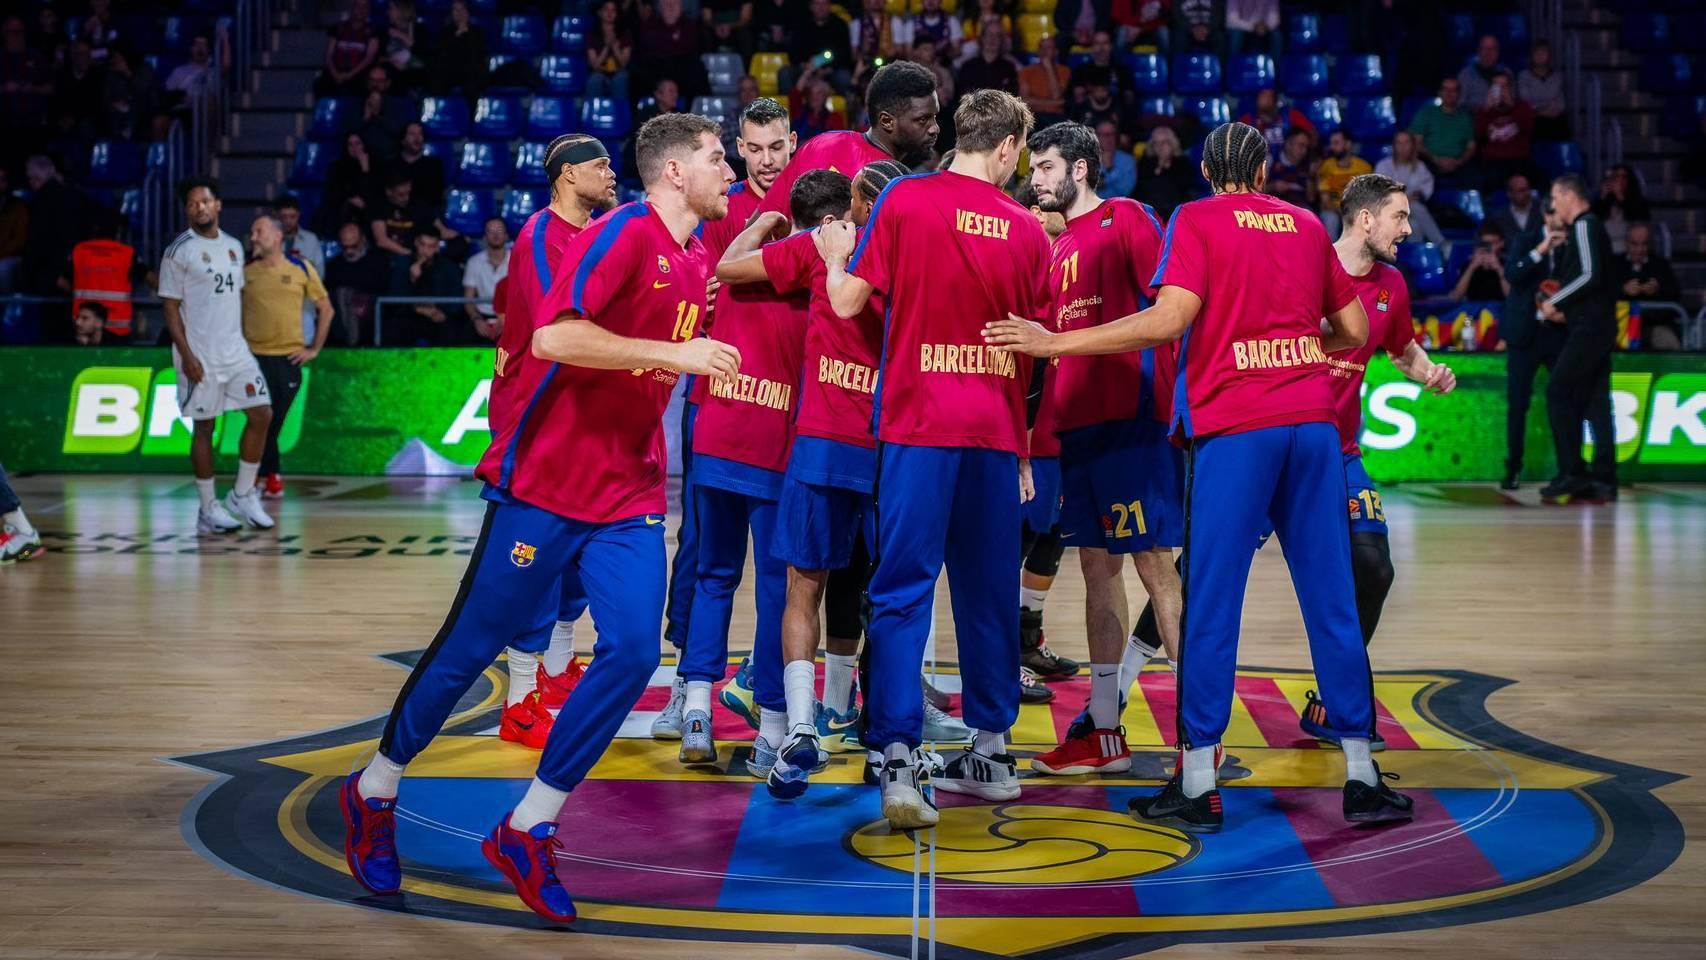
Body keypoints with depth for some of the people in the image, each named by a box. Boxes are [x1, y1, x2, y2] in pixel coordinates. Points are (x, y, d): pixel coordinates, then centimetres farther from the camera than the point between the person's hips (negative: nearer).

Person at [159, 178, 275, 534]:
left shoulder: (234, 246, 11)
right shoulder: (178, 251, -7)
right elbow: (170, 306, -9)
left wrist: (241, 338, 14)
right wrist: (186, 355, -16)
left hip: (236, 351, 6)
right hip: (200, 356, -6)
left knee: (261, 414, 0)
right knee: (204, 427, 0)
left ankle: (242, 495, 12)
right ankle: (209, 509, 7)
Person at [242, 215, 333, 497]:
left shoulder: (301, 269, 1)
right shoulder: (245, 272, 3)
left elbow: (325, 308, 8)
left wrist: (315, 348, 3)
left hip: (288, 357, -1)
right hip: (254, 356, 1)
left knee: (275, 420, 2)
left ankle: (269, 475, 15)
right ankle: (271, 474, 12)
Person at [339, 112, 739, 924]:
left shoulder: (695, 257, 11)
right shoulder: (623, 233, -15)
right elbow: (553, 336, -29)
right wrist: (674, 352, -28)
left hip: (629, 496, 7)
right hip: (545, 484, -7)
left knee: (632, 652, -9)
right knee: (471, 646, 4)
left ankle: (527, 833, 4)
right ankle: (374, 793, 26)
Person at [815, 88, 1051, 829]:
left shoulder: (905, 199, -3)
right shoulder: (1025, 228, 6)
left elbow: (848, 301, -4)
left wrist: (836, 257, 19)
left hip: (919, 422, -3)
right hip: (996, 432, 3)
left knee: (903, 592, -4)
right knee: (989, 591, 13)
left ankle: (899, 762, -15)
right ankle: (991, 752, 23)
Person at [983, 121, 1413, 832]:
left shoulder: (1196, 221, 1)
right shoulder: (1307, 225, 16)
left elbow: (1168, 321, -12)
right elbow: (1354, 332, 20)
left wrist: (1054, 343, -9)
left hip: (1232, 427, -4)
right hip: (1312, 421, 4)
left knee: (1212, 606, -1)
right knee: (1331, 601, 7)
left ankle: (1197, 786, 1)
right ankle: (1362, 778, 9)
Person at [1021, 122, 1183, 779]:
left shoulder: (1125, 219, -4)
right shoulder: (1060, 246, 19)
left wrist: (1166, 394, -19)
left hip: (1130, 417, -8)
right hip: (1077, 421, 9)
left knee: (1154, 564, -9)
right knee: (1098, 568, 11)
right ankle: (1105, 734, 17)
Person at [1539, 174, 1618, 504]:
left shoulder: (1584, 226, -9)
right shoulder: (1591, 227, 21)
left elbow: (1591, 275, -21)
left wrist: (1556, 302, -12)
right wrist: (1565, 309, 14)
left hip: (1588, 328, -10)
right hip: (1598, 327, 10)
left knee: (1558, 393, -9)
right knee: (1594, 401, 7)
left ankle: (1572, 473, -12)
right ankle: (1603, 480, 5)